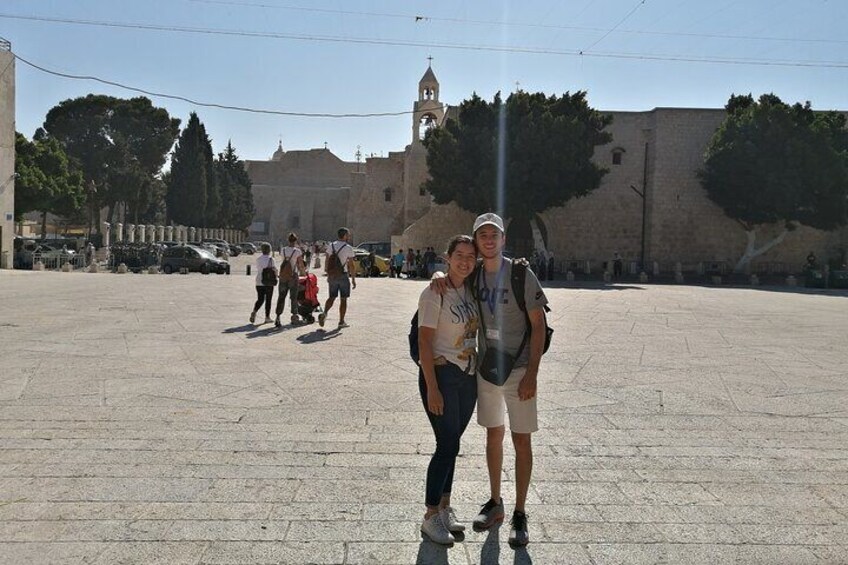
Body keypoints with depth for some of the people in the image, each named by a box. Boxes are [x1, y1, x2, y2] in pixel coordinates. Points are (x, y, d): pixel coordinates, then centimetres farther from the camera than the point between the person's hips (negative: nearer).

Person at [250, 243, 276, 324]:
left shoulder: (258, 259, 6)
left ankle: (254, 312, -13)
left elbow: (258, 269, 11)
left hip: (259, 282, 5)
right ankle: (267, 317, 9)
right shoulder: (270, 259, -11)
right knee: (268, 300, 6)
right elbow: (274, 269, -12)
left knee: (260, 299, 10)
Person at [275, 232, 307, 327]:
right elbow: (301, 265, -3)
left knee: (281, 297, 4)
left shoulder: (283, 250, 2)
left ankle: (278, 317, -6)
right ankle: (294, 316, 19)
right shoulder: (298, 251, -8)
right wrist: (304, 272, 17)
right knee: (294, 297, 11)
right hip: (293, 276, -3)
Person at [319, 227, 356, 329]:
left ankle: (324, 313, -10)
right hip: (343, 276, -4)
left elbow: (327, 261, 8)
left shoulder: (331, 245, 6)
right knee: (343, 299, 6)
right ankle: (341, 322, 9)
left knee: (332, 297, 14)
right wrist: (353, 279, -4)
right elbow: (351, 265, -11)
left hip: (332, 276, 5)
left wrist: (328, 275, 17)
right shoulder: (348, 248, -9)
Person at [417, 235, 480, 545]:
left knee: (451, 444, 15)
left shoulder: (470, 290, 5)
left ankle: (444, 506, 29)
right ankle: (430, 516, 12)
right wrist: (432, 388, -18)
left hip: (468, 377, 6)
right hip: (441, 375, -6)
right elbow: (424, 343, -15)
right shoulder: (434, 293, -14)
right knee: (447, 445, -4)